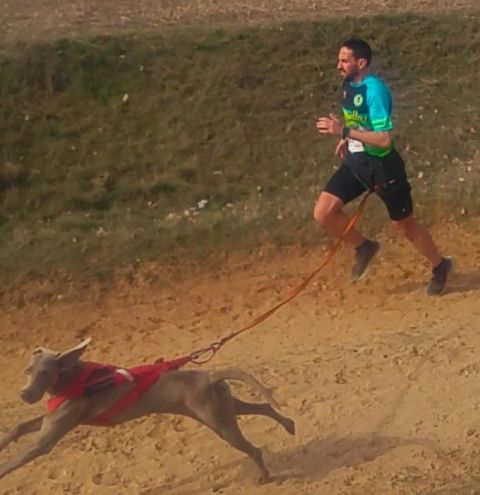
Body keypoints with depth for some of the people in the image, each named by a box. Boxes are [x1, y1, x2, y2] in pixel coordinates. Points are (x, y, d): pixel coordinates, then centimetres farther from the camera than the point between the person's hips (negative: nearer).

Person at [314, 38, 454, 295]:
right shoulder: (349, 85, 0)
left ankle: (440, 266, 34)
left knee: (404, 223, 9)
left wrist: (344, 131, -34)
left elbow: (384, 139, -31)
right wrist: (348, 138, 8)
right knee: (323, 212, -8)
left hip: (382, 166, -7)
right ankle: (364, 247, 17)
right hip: (355, 162, 7)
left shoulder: (375, 90, -25)